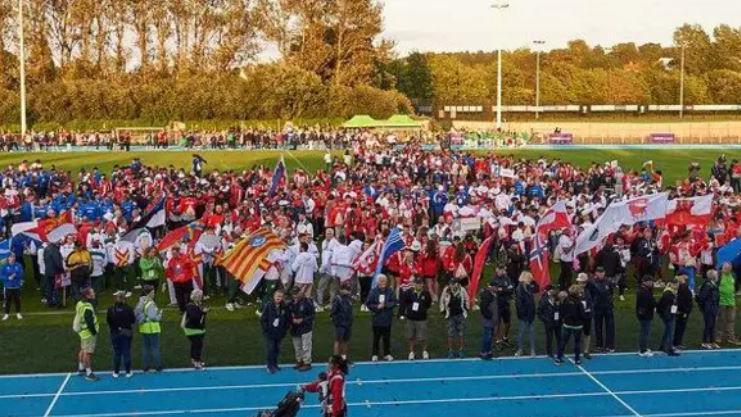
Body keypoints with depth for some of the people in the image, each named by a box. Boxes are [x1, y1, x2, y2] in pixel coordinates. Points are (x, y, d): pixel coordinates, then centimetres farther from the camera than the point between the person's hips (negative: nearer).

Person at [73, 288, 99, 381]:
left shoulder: (80, 304, 3)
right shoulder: (87, 308, -27)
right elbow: (89, 323, -27)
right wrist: (94, 332, -14)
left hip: (82, 330, 10)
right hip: (88, 333, -10)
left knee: (83, 350, 23)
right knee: (88, 352, -3)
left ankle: (81, 368, 38)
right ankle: (89, 373, 3)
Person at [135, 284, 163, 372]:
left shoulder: (140, 303, 6)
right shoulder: (150, 304, -20)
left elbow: (136, 314, 11)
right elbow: (153, 317, -22)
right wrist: (160, 314, -4)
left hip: (143, 328, 8)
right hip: (152, 328, -8)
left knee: (145, 347, 14)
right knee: (155, 347, 2)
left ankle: (145, 366, 18)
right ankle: (157, 366, 7)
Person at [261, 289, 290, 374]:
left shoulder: (284, 308, -4)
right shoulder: (268, 306, -12)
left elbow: (288, 320, 4)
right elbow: (263, 319, -8)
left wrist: (284, 330, -1)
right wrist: (266, 329, -9)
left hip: (279, 333, 3)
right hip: (269, 333, -3)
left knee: (277, 349, 13)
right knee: (270, 349, -4)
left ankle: (275, 364, 28)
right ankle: (270, 366, 7)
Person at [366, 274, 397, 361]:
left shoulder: (390, 291, -2)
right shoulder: (373, 291, -7)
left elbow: (394, 302, -4)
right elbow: (368, 303, -5)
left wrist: (385, 305, -16)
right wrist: (377, 307, -16)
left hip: (387, 319, 2)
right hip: (377, 319, -2)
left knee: (387, 338, 10)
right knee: (376, 338, 6)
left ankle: (387, 354, 21)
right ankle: (375, 354, 16)